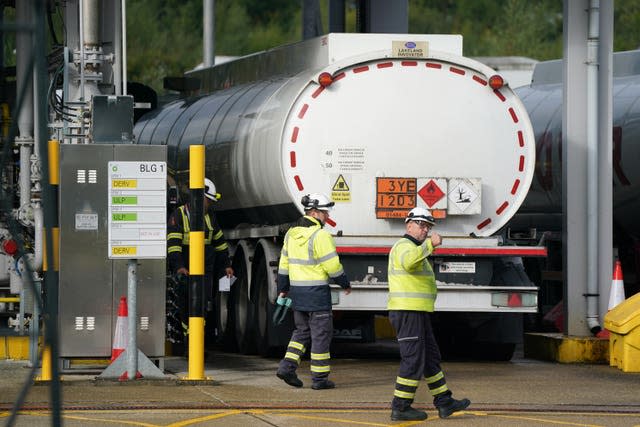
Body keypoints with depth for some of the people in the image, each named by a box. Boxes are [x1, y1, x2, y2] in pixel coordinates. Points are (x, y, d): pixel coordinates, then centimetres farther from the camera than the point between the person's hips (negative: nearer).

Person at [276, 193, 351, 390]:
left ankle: (287, 366, 4)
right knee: (321, 334, 1)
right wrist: (345, 285, 1)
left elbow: (284, 264, 13)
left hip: (297, 291, 7)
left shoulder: (292, 234, 8)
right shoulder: (320, 236, -15)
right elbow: (333, 266, -14)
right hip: (317, 292, -7)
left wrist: (283, 289, 21)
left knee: (302, 331, 18)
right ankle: (319, 378, 3)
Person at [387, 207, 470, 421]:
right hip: (408, 312, -11)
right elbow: (408, 261, -36)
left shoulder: (417, 248, 23)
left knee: (431, 358, 13)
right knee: (413, 360, -8)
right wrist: (429, 244, -41)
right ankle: (400, 408, -4)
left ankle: (444, 403, 18)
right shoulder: (405, 245, -11)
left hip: (417, 314, 11)